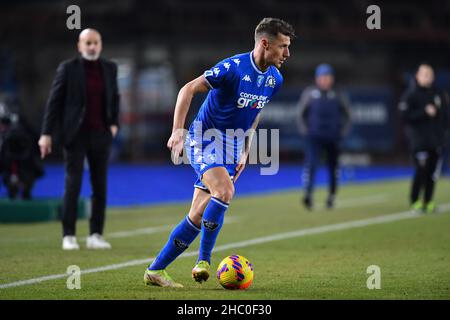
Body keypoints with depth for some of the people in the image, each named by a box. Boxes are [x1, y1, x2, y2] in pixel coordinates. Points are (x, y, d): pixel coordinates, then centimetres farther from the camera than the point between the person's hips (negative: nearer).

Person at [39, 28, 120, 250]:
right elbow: (54, 101, -4)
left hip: (100, 134, 4)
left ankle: (95, 235, 8)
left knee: (100, 186, 3)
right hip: (75, 134, -4)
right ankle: (68, 236, 0)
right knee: (72, 184, -5)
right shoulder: (68, 68, -4)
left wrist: (114, 123, 6)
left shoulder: (110, 68, 8)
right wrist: (47, 134, -8)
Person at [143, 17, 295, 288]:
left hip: (232, 146, 6)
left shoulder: (275, 79, 3)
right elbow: (189, 90, -16)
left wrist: (245, 152, 16)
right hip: (205, 138, -6)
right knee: (225, 191, -29)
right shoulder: (233, 67, -20)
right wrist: (178, 131, -24)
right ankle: (204, 260, -13)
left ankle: (156, 270, 6)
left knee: (199, 216, 0)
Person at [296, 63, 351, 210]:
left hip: (333, 138, 2)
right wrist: (304, 130, 0)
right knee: (311, 164, -19)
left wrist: (343, 131, 3)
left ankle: (331, 197, 23)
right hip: (314, 136, -2)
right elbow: (300, 114, 9)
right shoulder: (309, 93, 0)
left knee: (333, 167, 9)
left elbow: (347, 115, 13)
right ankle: (308, 195, -29)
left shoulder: (338, 96, 2)